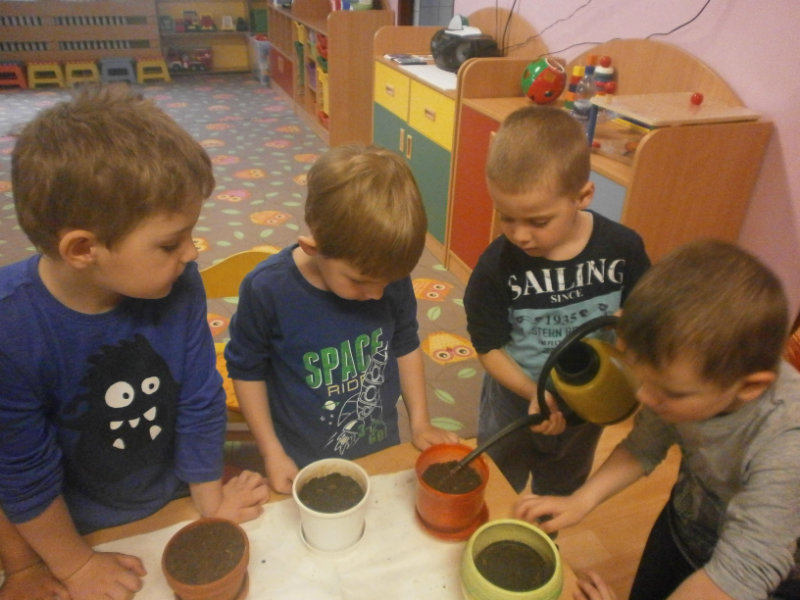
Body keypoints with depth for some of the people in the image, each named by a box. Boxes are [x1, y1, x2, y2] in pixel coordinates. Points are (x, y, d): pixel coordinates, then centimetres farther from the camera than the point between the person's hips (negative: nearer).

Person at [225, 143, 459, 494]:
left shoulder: (391, 275, -18)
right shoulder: (267, 290, -26)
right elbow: (246, 370, -10)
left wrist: (420, 423, 1)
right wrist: (273, 453, -9)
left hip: (384, 449, 3)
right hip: (304, 464, -2)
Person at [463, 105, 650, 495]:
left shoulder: (622, 249, -21)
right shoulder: (496, 266, -27)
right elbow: (489, 347, -17)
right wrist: (534, 394, -29)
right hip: (515, 404, -2)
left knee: (562, 495, 31)